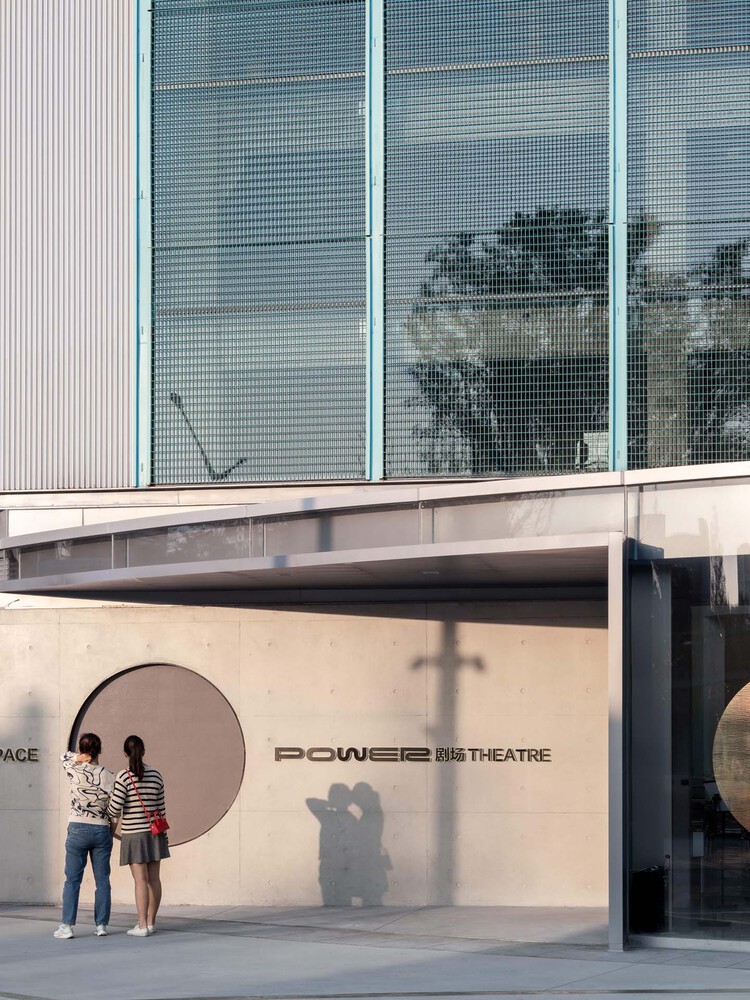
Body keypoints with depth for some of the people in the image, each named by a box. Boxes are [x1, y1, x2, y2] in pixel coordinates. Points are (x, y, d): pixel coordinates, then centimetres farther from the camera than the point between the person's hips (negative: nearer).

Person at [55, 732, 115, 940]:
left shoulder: (76, 771, -8)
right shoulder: (108, 776, -2)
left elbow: (65, 756, 11)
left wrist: (80, 758, -1)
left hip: (78, 829, -2)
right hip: (102, 830, 2)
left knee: (72, 880, 2)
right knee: (102, 880, 7)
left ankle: (67, 925, -1)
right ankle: (101, 925, 8)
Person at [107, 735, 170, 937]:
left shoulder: (123, 776, -11)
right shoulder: (156, 775, 2)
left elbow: (115, 806, -15)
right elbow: (160, 807, 7)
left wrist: (112, 819, 8)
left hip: (133, 834, -4)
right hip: (154, 833, 4)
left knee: (141, 879, -6)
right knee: (154, 878, 8)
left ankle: (142, 926, -6)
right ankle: (151, 922, 15)